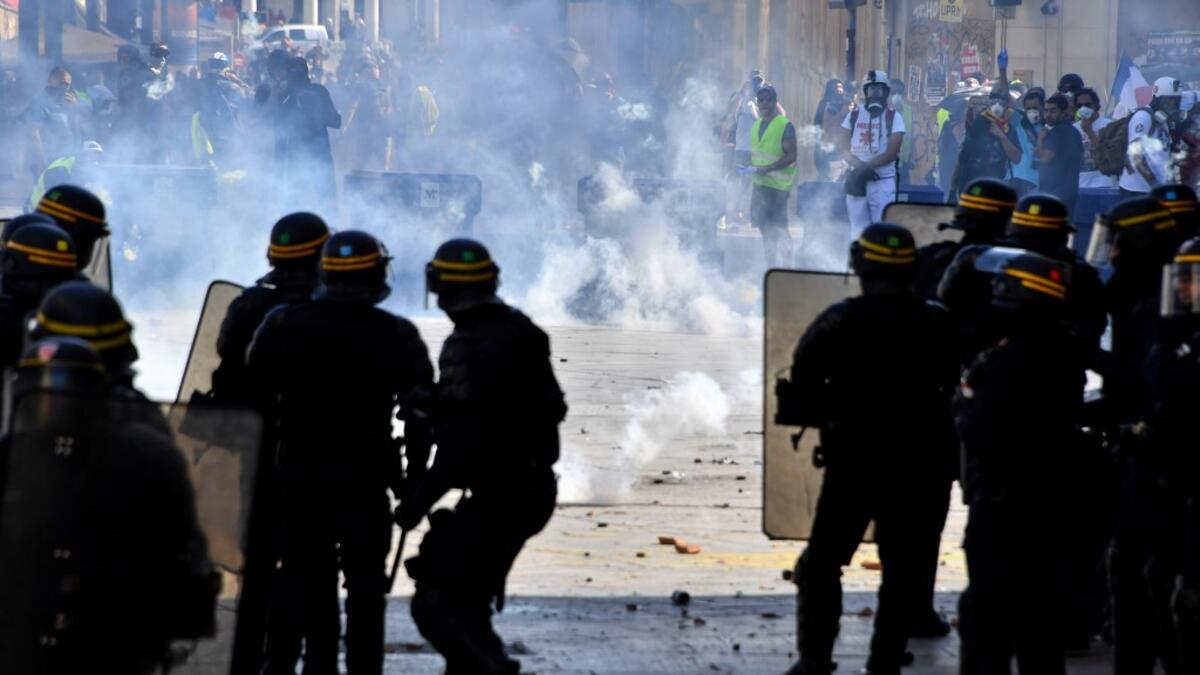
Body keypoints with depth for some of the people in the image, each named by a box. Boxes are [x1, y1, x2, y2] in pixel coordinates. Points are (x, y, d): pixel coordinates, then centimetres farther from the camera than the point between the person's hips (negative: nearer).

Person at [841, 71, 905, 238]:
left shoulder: (893, 118, 0)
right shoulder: (853, 116, 9)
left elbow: (892, 153, -8)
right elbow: (845, 149, 4)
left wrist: (866, 167, -18)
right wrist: (859, 166, -15)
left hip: (883, 182, -3)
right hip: (857, 181, 3)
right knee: (858, 231, 4)